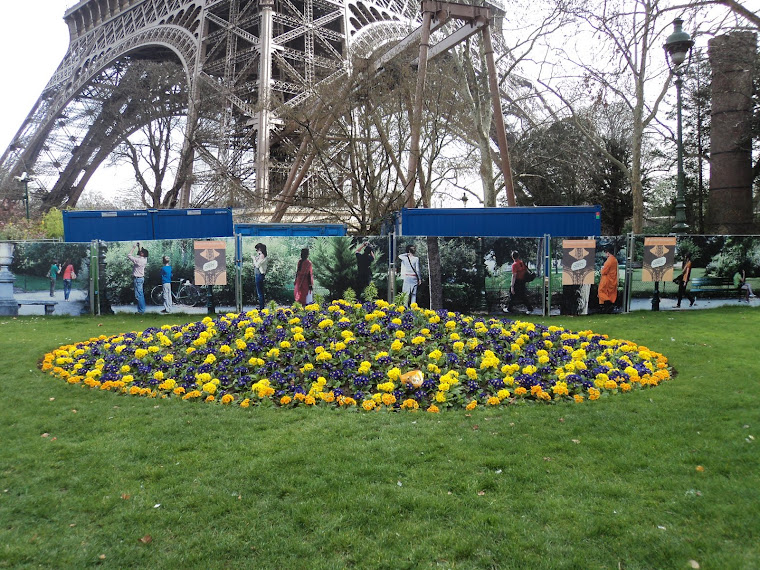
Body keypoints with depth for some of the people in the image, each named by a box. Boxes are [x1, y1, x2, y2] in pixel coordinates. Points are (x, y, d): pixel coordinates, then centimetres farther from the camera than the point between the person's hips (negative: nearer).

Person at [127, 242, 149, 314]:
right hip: (141, 278, 9)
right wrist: (138, 247, 14)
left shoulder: (138, 260, -21)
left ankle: (141, 310, -3)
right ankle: (142, 309, 20)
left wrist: (133, 247, -8)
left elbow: (129, 255, -13)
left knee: (138, 295, -5)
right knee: (141, 295, 14)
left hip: (137, 279, -9)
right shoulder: (144, 259, 2)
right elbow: (139, 254, 24)